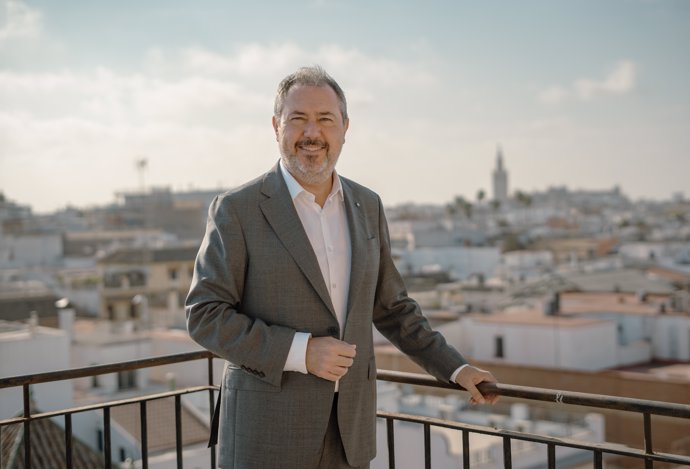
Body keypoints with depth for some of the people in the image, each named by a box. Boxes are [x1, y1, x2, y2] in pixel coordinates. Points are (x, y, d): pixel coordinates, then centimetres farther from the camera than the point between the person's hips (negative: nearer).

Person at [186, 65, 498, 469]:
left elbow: (390, 306, 15)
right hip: (268, 426, -4)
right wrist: (299, 351, -19)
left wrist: (455, 368, 11)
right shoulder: (237, 210, -8)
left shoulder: (367, 207, 7)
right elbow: (205, 315, -11)